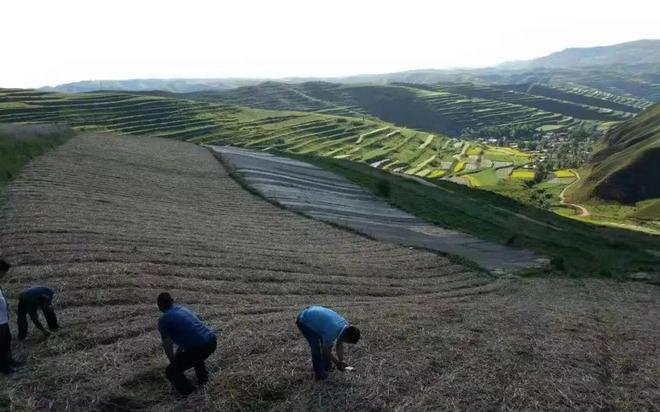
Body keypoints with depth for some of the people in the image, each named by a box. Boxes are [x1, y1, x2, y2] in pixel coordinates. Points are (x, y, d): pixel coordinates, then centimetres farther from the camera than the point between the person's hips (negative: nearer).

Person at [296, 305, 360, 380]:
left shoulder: (345, 325, -11)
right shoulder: (331, 332, -33)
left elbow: (339, 344, 4)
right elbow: (326, 351, -16)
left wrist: (341, 360, 0)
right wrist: (338, 362, -4)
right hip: (303, 321, -8)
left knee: (326, 344, 7)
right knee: (316, 346, -14)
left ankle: (326, 366, 25)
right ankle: (319, 373, 3)